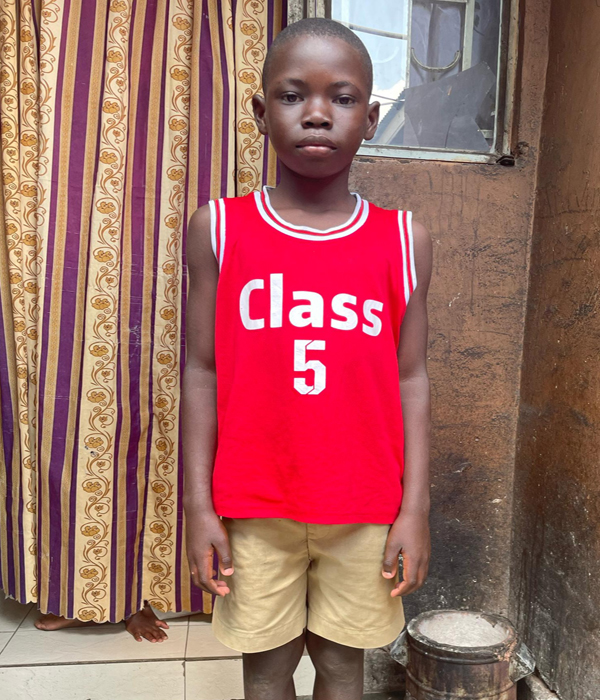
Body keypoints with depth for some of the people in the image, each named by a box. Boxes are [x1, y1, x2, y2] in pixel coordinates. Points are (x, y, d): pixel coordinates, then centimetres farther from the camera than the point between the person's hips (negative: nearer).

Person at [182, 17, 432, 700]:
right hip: (253, 506, 0)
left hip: (365, 508, 1)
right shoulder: (217, 230, -4)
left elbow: (411, 380, 0)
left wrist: (415, 508, -1)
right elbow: (200, 373, -2)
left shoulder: (404, 240, -2)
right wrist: (198, 504, -3)